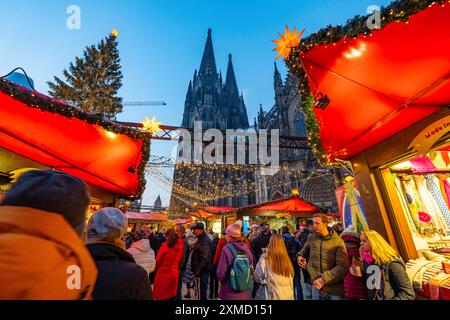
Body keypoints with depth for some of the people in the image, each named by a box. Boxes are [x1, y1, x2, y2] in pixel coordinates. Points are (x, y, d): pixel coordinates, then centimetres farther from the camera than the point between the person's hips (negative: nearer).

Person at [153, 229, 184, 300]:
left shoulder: (165, 245, -17)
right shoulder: (180, 245, -6)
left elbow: (158, 259, -9)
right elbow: (179, 259, 2)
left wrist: (155, 270, 7)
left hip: (163, 273, -4)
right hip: (174, 273, 4)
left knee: (160, 296, 12)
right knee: (171, 295, 18)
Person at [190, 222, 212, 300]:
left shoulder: (205, 240, -22)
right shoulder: (201, 239, 10)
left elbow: (204, 258, -25)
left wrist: (197, 271, -21)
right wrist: (196, 270, 18)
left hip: (203, 270, -9)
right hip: (201, 269, 9)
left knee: (203, 289, 1)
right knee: (202, 289, 20)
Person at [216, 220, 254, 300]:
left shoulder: (227, 249, -19)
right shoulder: (246, 248, -5)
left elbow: (221, 273, -17)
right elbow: (251, 268, 7)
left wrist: (220, 279, 5)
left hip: (230, 293, -4)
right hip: (245, 292, 4)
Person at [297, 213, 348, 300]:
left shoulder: (338, 241, -12)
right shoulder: (311, 238, -3)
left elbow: (342, 267, -16)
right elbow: (305, 250, 17)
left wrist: (324, 279, -21)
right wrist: (300, 255, -4)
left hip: (335, 289, -3)